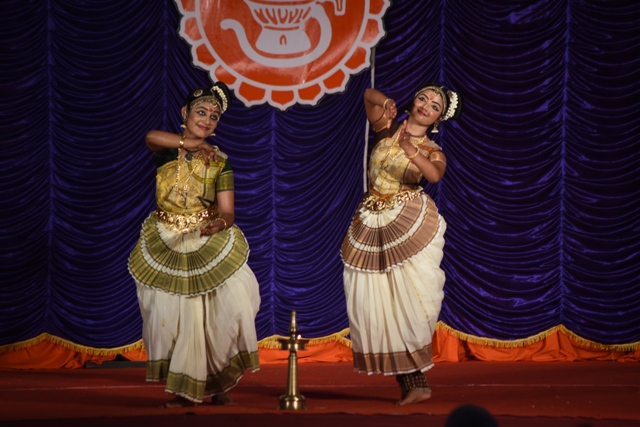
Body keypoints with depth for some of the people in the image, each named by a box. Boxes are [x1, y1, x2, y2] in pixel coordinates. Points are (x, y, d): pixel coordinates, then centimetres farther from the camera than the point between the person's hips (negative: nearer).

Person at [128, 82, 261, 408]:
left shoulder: (220, 161, 3)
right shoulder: (166, 149, 1)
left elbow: (227, 211, -6)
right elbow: (151, 137, -26)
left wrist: (220, 224, -29)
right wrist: (193, 143, -21)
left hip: (210, 245, 1)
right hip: (167, 246, 0)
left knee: (216, 313, -9)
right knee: (173, 314, -3)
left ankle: (218, 384, 6)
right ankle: (186, 389, 6)